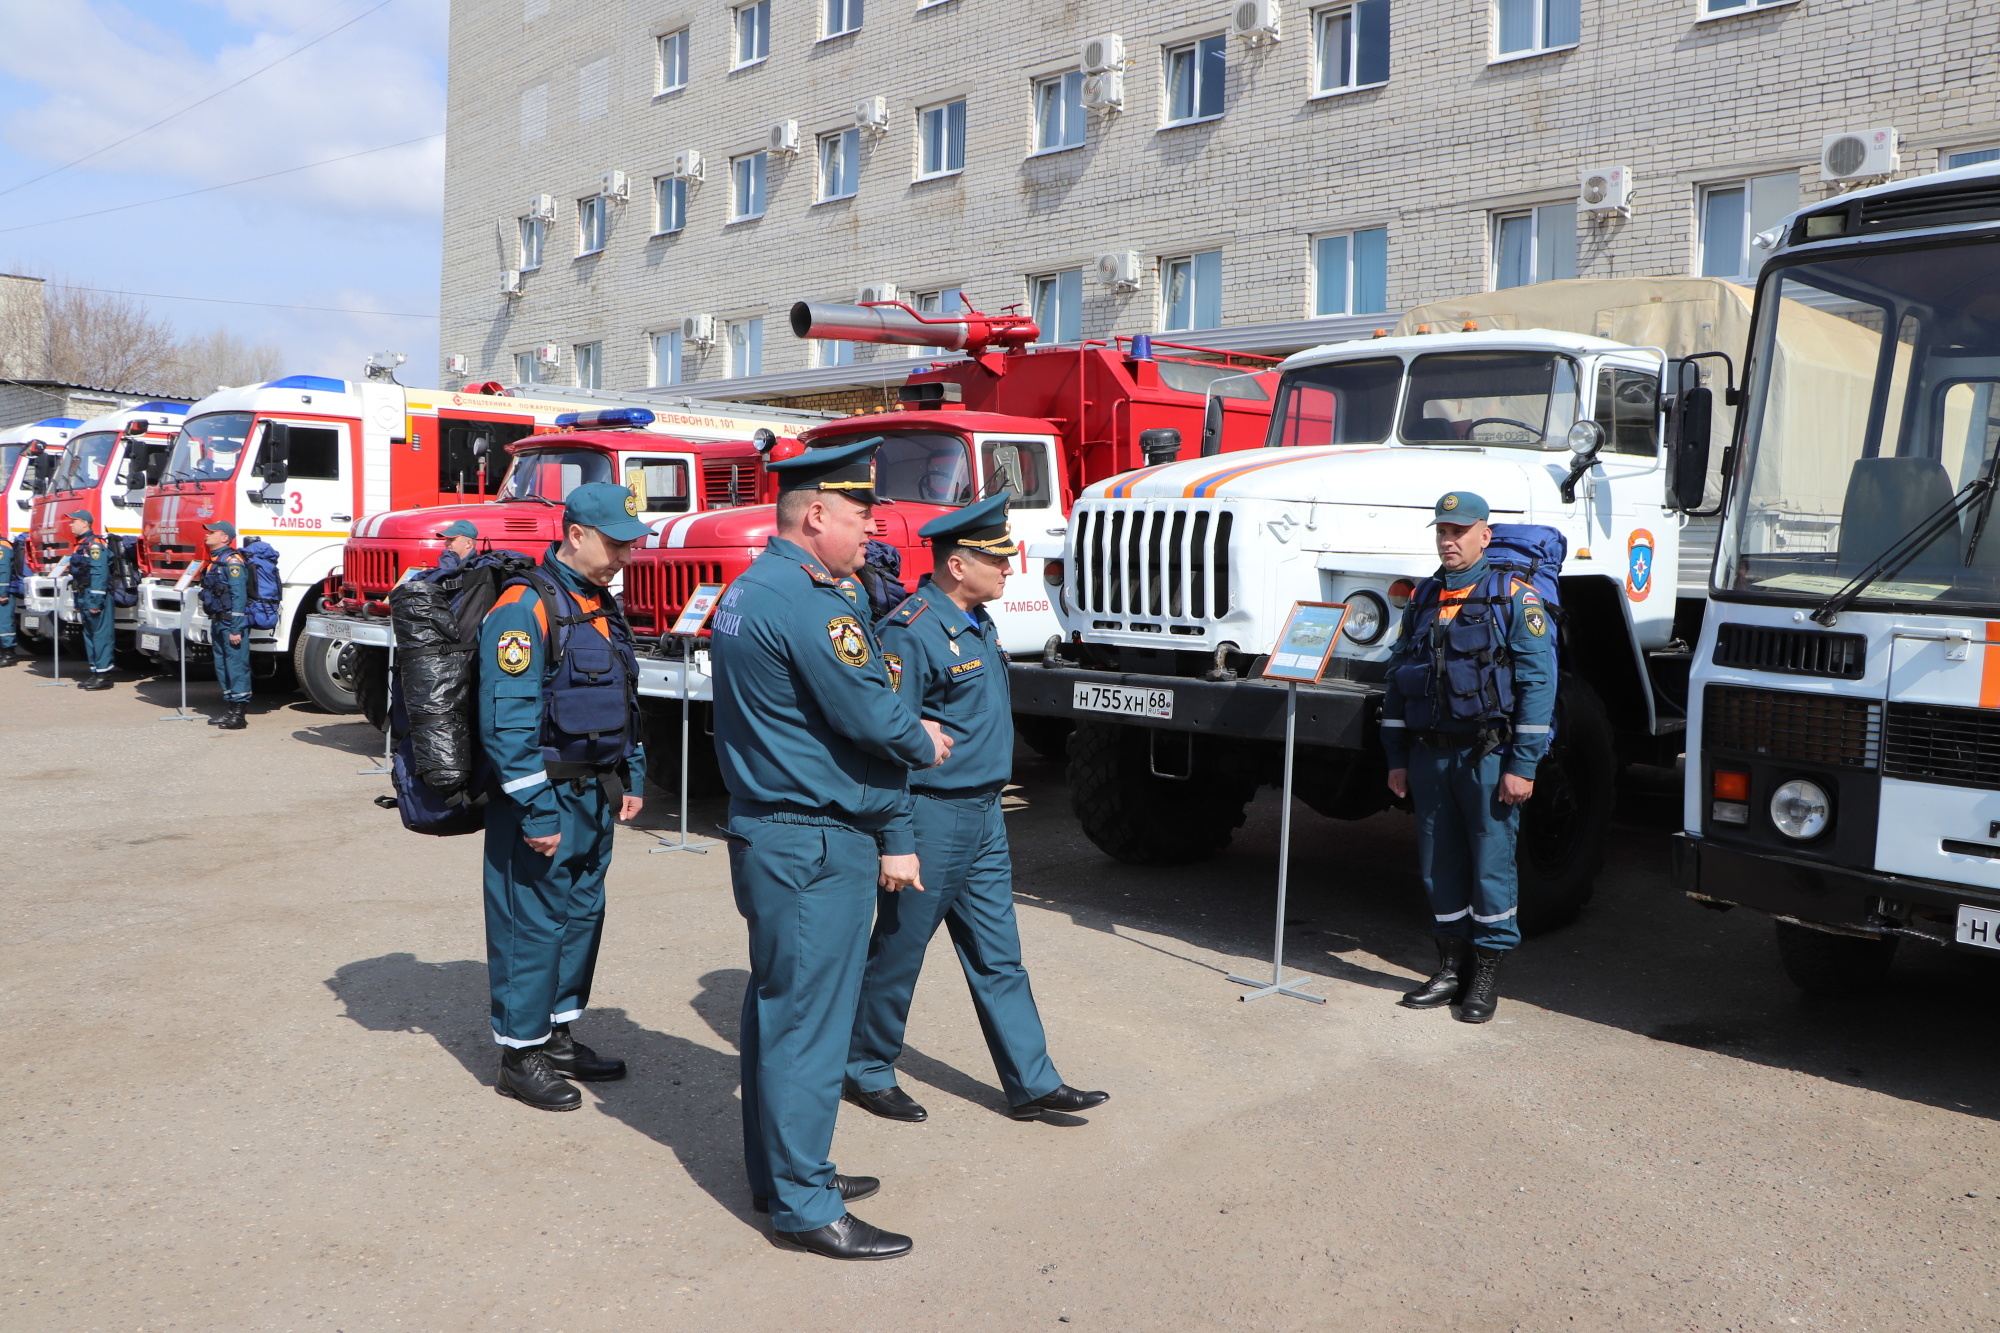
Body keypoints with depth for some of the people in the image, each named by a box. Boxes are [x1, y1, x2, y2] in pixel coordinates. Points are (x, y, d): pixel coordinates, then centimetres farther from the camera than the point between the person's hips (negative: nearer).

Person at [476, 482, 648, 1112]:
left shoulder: (601, 604, 12)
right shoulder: (525, 606, -16)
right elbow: (506, 721, -20)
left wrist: (630, 777, 16)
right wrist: (536, 812, -21)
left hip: (594, 794, 9)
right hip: (545, 795, -9)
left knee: (583, 913, 15)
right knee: (533, 923, 0)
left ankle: (559, 1035, 29)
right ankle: (521, 1055, 13)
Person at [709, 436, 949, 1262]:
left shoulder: (747, 592, 14)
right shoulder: (810, 604, -19)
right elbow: (870, 716, -20)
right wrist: (924, 745, 2)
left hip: (766, 835, 10)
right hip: (813, 849, -10)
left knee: (777, 1008, 17)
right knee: (807, 1021, -2)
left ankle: (779, 1172, 30)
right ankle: (804, 1208, 8)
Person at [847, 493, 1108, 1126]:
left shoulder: (977, 622, 10)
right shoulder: (910, 632, -18)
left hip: (985, 814, 9)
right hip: (932, 817, -9)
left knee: (998, 955, 13)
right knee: (898, 950, 7)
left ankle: (1032, 1083, 20)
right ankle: (867, 1072, 25)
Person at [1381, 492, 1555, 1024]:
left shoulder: (1516, 598, -3)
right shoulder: (1421, 600, 12)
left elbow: (1537, 684, -8)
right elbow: (1397, 680, 15)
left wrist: (1521, 766, -12)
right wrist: (1397, 758, 11)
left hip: (1488, 756, -5)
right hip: (1429, 755, 5)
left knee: (1491, 863, 1)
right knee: (1438, 863, 9)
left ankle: (1487, 974, 12)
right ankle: (1451, 967, 21)